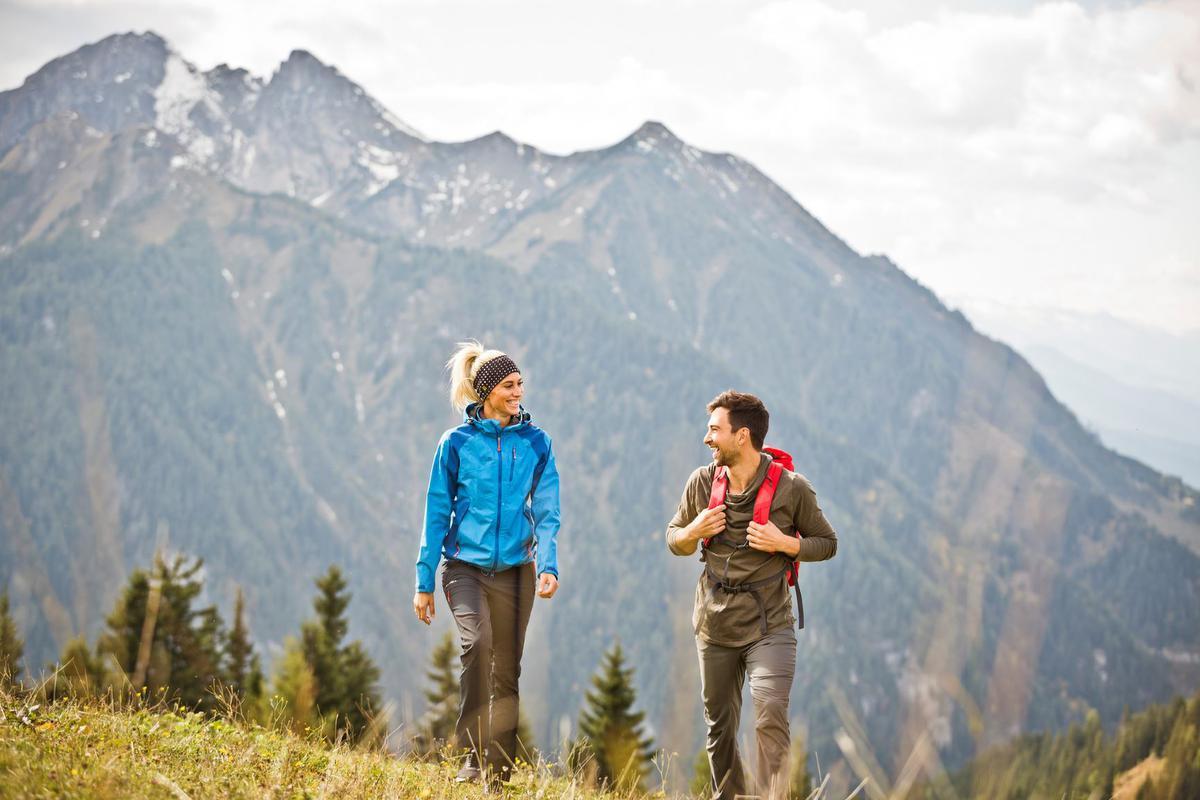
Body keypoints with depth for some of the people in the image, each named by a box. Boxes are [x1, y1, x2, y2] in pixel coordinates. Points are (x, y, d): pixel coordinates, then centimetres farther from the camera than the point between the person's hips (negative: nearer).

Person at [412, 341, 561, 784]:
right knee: (477, 642, -26)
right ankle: (472, 755, -19)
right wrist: (424, 582, 2)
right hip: (465, 566, -2)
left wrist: (548, 565, -14)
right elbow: (436, 515, 3)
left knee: (507, 670, 6)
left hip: (515, 570, 2)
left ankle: (500, 769, 18)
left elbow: (546, 512, 3)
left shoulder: (536, 443, 4)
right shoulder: (457, 443, -1)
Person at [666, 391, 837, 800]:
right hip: (714, 625, 4)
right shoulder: (702, 482, 0)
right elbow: (674, 539, 14)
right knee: (719, 725, 13)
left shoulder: (791, 488, -9)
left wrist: (785, 543, -16)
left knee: (770, 717, -19)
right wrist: (693, 532, -9)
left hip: (769, 625, -4)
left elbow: (827, 543, 3)